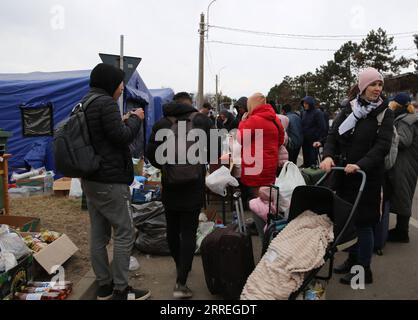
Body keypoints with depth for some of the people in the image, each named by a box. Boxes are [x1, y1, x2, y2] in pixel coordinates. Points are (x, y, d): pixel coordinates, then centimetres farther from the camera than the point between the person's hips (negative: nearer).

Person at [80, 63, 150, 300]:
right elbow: (121, 138, -16)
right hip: (111, 181, -10)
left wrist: (125, 121, 13)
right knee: (124, 234, -1)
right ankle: (121, 290, 6)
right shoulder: (106, 103, -15)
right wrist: (135, 119, -1)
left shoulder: (85, 103, 15)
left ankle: (104, 286, 22)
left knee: (99, 235, 12)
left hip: (91, 180, 10)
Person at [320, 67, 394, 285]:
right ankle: (352, 259, 32)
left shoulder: (384, 113, -3)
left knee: (363, 221, 2)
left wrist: (360, 165, -26)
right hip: (344, 174, 4)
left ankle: (364, 270, 16)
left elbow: (382, 146, -13)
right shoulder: (348, 109, 6)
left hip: (367, 175, -4)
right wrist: (328, 156, -18)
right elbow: (333, 135, 2)